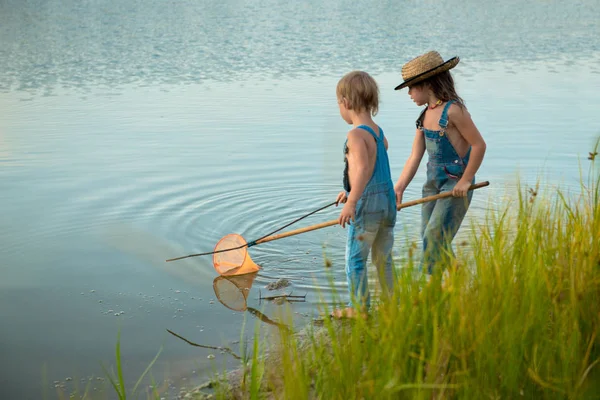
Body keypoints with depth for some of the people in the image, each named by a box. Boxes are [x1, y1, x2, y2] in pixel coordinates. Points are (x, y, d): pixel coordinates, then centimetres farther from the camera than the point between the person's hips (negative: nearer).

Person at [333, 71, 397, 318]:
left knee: (355, 257, 6)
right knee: (383, 258, 18)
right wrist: (350, 191, 37)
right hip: (388, 198, 8)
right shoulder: (377, 131, 12)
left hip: (367, 203, -8)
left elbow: (364, 168, -30)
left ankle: (358, 308, 14)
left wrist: (352, 202, -37)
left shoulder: (356, 134, -16)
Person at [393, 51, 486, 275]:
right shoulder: (425, 115, 8)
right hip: (433, 182, 9)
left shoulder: (453, 110, -16)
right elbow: (415, 157, 6)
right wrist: (399, 188, -1)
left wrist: (465, 181, -13)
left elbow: (479, 145, -15)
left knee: (435, 238, -13)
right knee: (427, 238, 11)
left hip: (456, 184, -9)